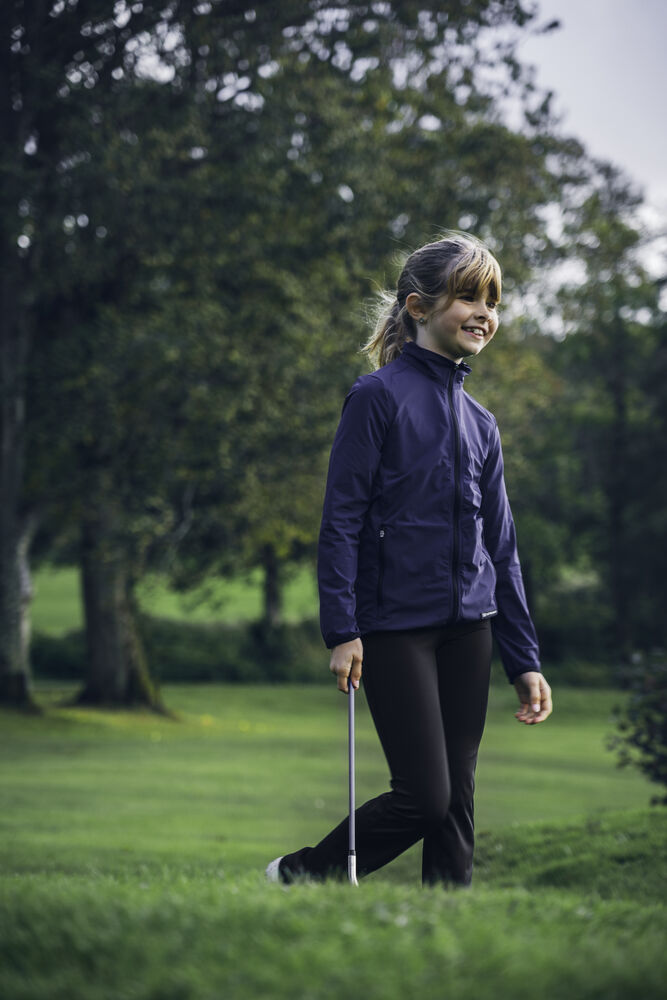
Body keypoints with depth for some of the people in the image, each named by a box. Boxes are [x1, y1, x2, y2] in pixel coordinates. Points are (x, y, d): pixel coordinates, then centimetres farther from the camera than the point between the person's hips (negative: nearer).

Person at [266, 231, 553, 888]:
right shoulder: (378, 397, -5)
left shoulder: (480, 423, 12)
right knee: (425, 796, -8)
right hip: (395, 627, -6)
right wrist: (341, 630, -14)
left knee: (457, 799, 5)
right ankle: (299, 876, 12)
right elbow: (341, 520, -7)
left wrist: (525, 660, 12)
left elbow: (501, 545, 15)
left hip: (467, 629, 6)